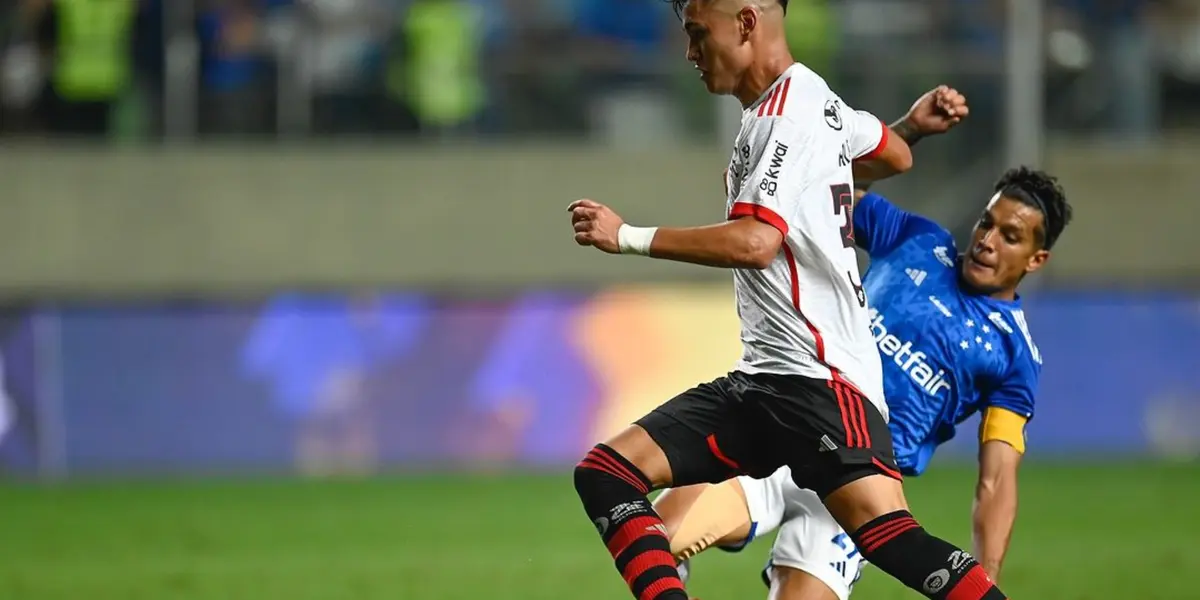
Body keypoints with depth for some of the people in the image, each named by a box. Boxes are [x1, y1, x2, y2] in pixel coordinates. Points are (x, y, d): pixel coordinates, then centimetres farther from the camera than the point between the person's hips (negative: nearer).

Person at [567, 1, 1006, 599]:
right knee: (604, 474, -1)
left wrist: (628, 237, -19)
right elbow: (896, 157, 34)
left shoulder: (785, 117, -12)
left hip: (816, 379, -10)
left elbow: (756, 242, -25)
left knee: (887, 535, -26)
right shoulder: (814, 98, 16)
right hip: (760, 380, 10)